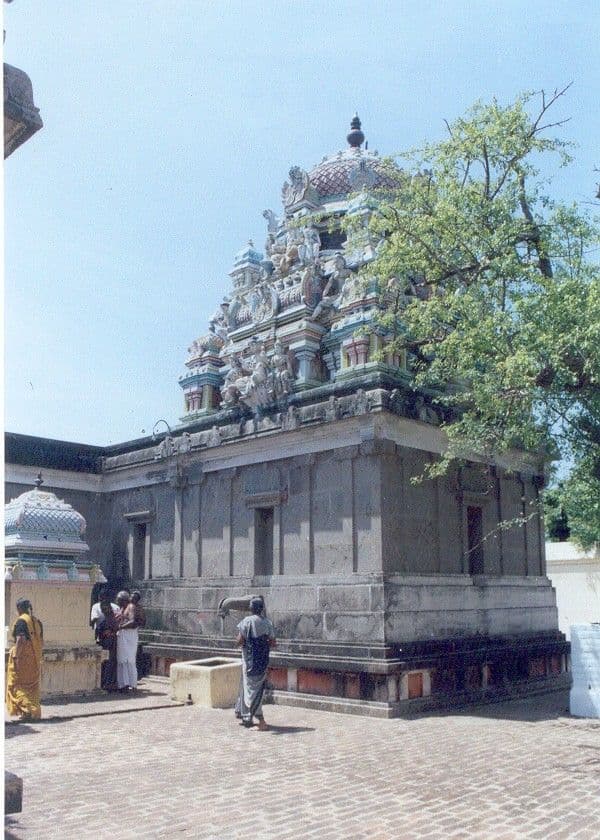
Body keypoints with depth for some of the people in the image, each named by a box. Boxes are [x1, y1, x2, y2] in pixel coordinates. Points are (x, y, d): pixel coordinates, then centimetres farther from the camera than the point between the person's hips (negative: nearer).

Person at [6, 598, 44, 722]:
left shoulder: (21, 621, -10)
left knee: (19, 684, 2)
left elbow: (20, 639, -20)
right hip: (35, 657, 7)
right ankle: (35, 712, 16)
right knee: (32, 685, 14)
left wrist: (15, 656, -21)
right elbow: (41, 641, 12)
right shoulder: (37, 621, 11)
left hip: (23, 655, -7)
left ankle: (27, 711, -7)